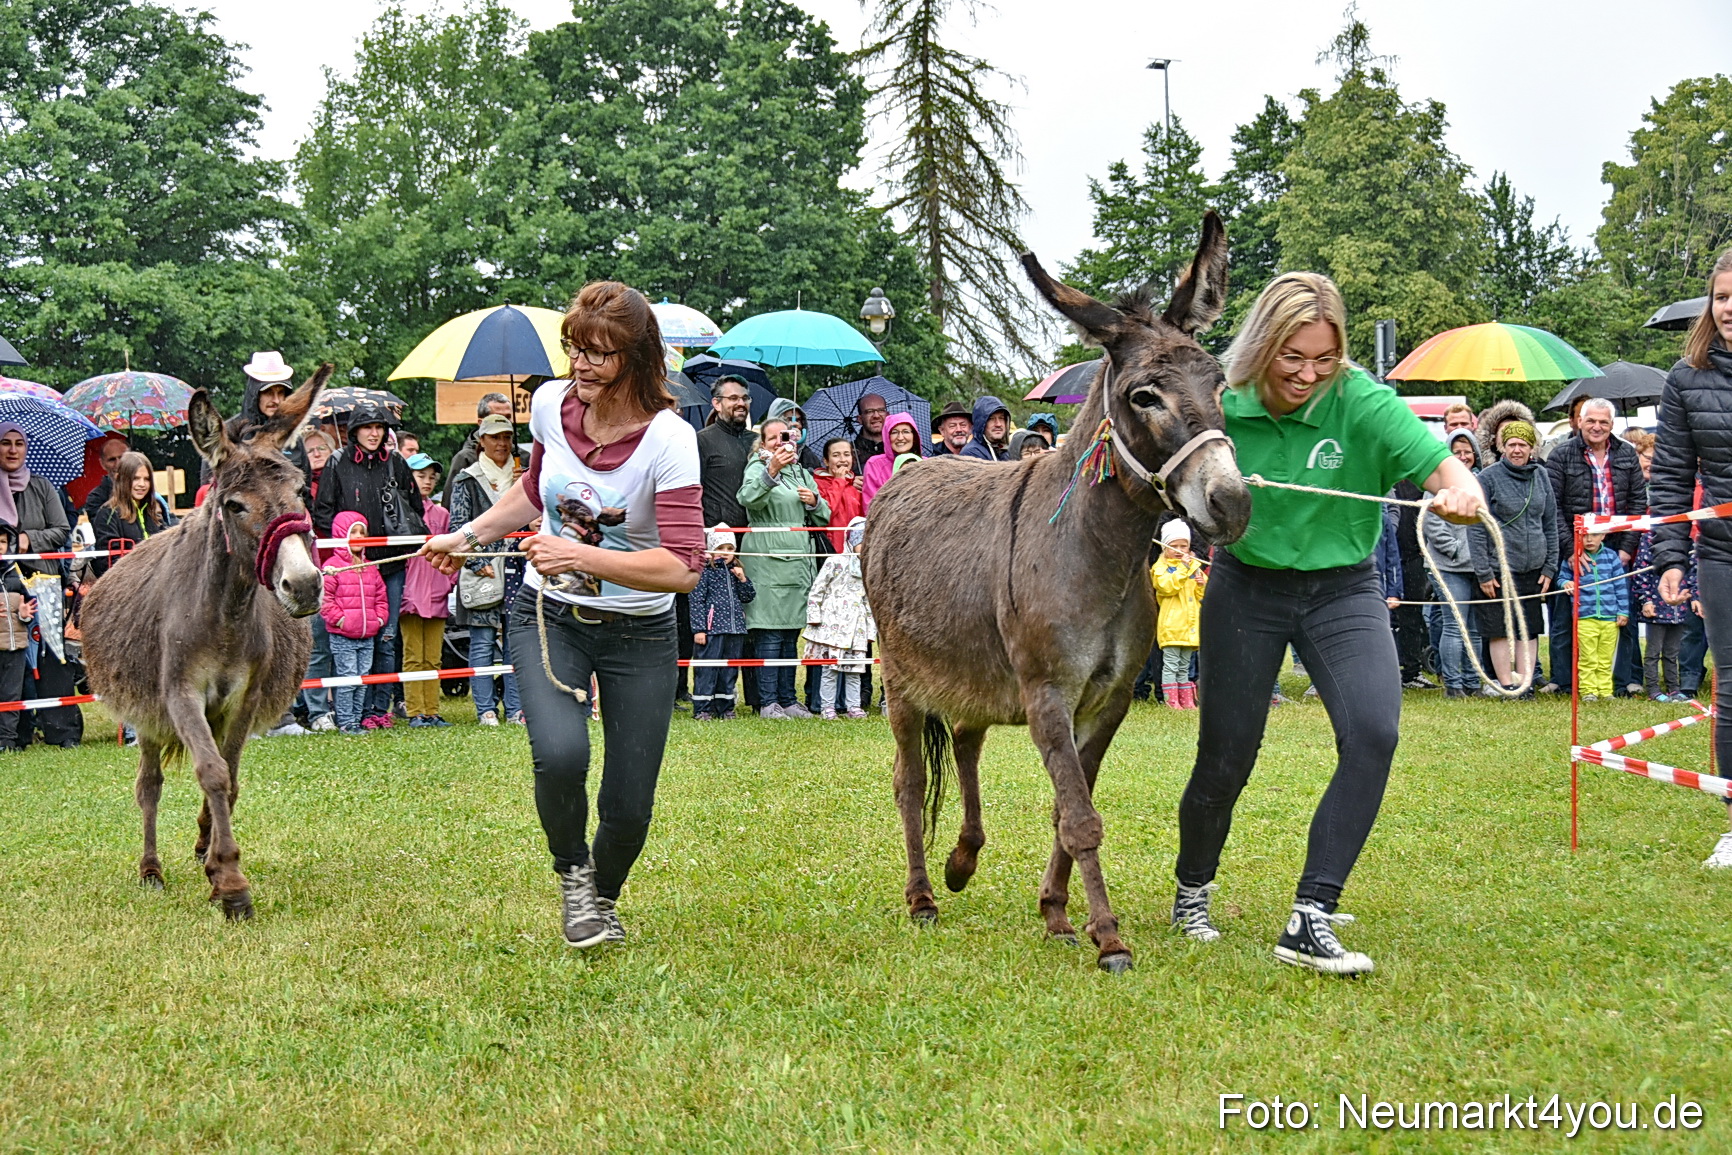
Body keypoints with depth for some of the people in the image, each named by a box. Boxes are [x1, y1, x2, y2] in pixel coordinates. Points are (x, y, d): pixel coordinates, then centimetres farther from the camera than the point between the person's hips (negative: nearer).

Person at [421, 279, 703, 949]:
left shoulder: (668, 439, -21)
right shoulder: (551, 405, -6)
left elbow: (682, 567, -29)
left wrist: (581, 556, -36)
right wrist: (470, 536, 17)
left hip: (638, 634, -2)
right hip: (548, 617, 2)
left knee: (628, 808, 1)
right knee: (559, 755, -26)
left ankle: (603, 898, 37)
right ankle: (572, 874, 6)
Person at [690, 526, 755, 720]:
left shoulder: (735, 570, 15)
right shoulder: (704, 571, -4)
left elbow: (748, 597, 17)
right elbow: (696, 601, -8)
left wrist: (743, 579, -1)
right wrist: (698, 629, -13)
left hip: (735, 629, 6)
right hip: (712, 629, -6)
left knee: (729, 670, 9)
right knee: (707, 670, -4)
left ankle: (725, 709, 16)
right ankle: (702, 710, 0)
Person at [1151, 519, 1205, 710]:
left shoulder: (1195, 566, 17)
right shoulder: (1161, 567, -2)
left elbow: (1204, 595, 17)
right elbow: (1167, 586, -20)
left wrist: (1202, 585, -4)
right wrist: (1183, 568, -24)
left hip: (1191, 624, 6)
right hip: (1171, 624, -6)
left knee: (1184, 667, 12)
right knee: (1170, 665, -7)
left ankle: (1187, 701, 13)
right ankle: (1171, 700, -7)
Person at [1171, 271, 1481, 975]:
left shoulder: (1360, 400, -18)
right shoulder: (1225, 404, -12)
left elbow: (1441, 465, -28)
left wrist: (1460, 491, -51)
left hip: (1343, 591, -1)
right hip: (1246, 587, 1)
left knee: (1373, 733, -22)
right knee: (1225, 755, 6)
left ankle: (1310, 922, -17)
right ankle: (1192, 892, 35)